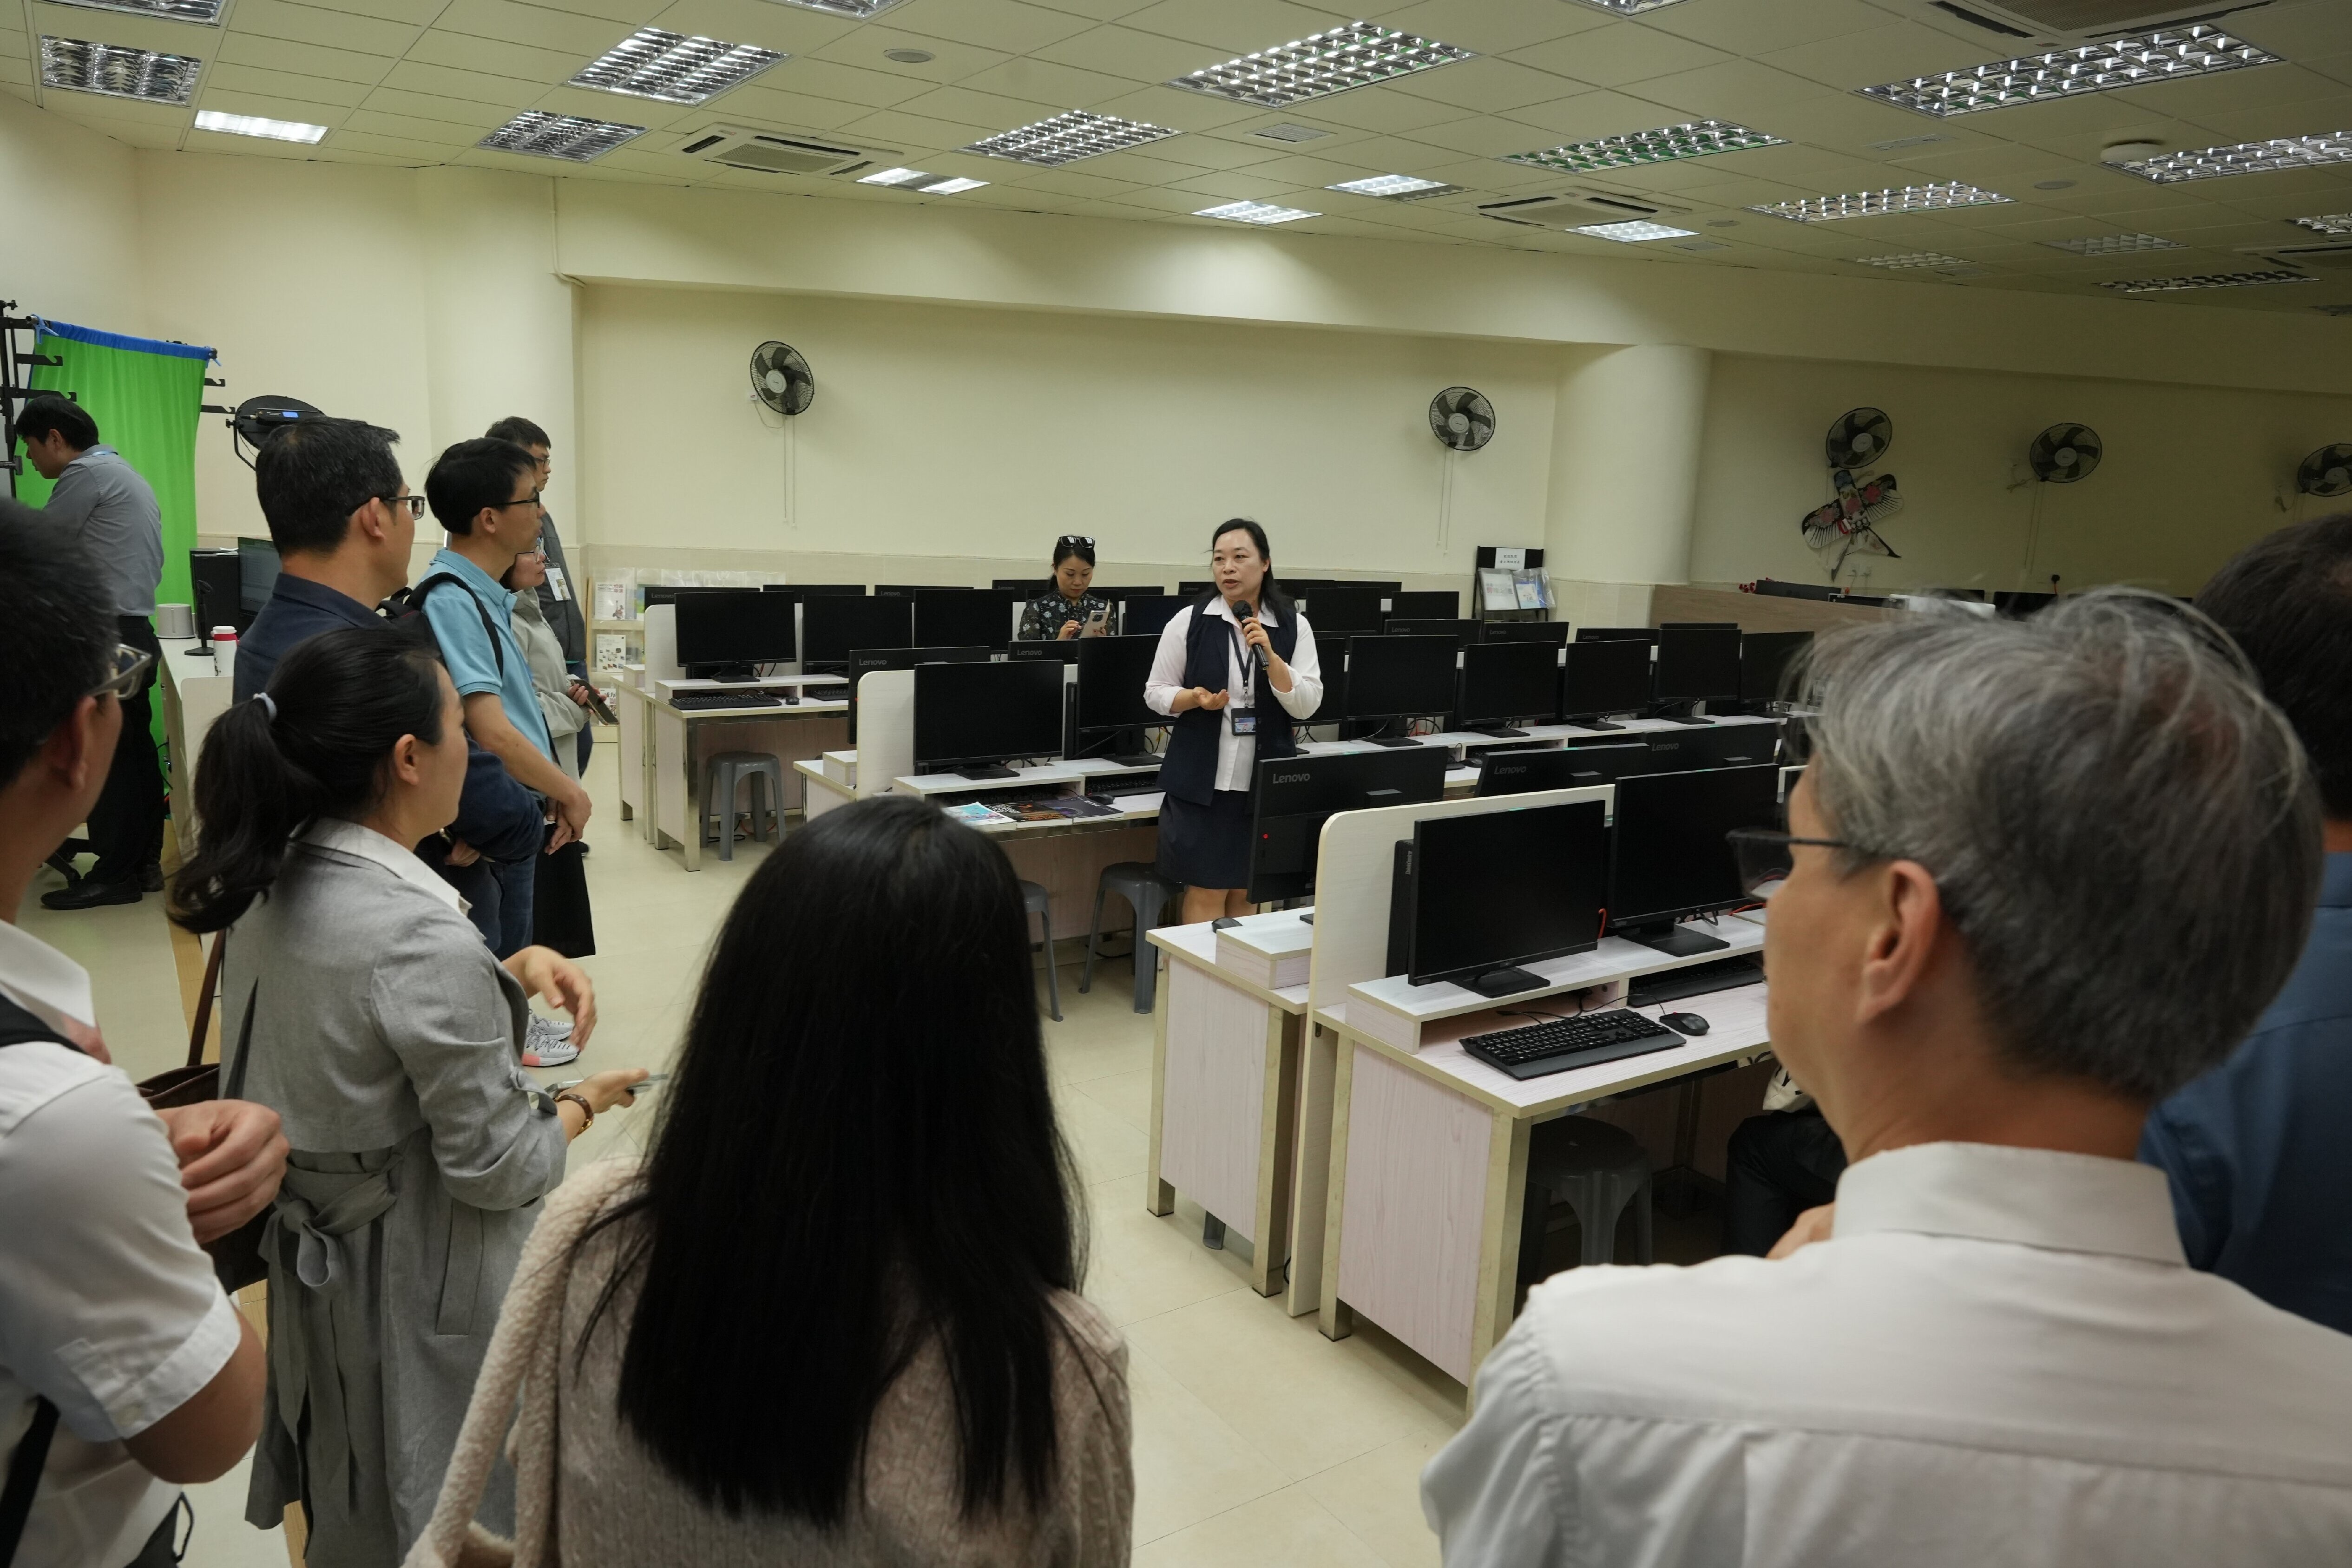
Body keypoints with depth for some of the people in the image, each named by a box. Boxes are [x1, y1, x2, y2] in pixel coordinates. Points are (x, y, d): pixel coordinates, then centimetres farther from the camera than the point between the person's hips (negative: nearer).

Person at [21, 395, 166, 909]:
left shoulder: (86, 474, -9)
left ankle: (115, 876, -2)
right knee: (134, 750, 10)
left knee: (105, 756, -6)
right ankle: (144, 864, 14)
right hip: (134, 631, 10)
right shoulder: (125, 473, 21)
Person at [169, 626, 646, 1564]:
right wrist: (585, 1102, -5)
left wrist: (514, 971, -3)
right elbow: (498, 1169, -23)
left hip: (315, 1249, 8)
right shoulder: (422, 933, -31)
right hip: (423, 1285, -8)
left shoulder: (274, 882, -6)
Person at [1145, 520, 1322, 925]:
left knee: (1247, 893, 10)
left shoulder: (1294, 626, 2)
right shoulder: (1189, 621, -2)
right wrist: (1195, 698, -17)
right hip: (1201, 780, -2)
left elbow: (1306, 706, -4)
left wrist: (1269, 654, -16)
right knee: (1206, 891, -2)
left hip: (1266, 781, 2)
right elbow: (1155, 692, 3)